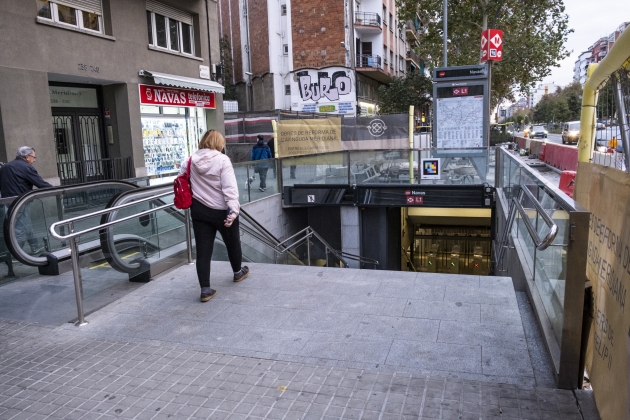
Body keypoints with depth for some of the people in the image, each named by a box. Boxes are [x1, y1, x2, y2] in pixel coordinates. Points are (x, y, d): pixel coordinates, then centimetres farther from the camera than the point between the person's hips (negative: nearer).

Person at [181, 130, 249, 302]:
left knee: (203, 250, 6)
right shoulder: (222, 160, -13)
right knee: (232, 242, 20)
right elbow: (229, 187, -21)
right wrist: (233, 210, -23)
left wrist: (189, 201, 20)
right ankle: (238, 272, 42)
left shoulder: (190, 161, 1)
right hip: (221, 210, -3)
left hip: (199, 210, 4)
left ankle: (205, 289, 6)